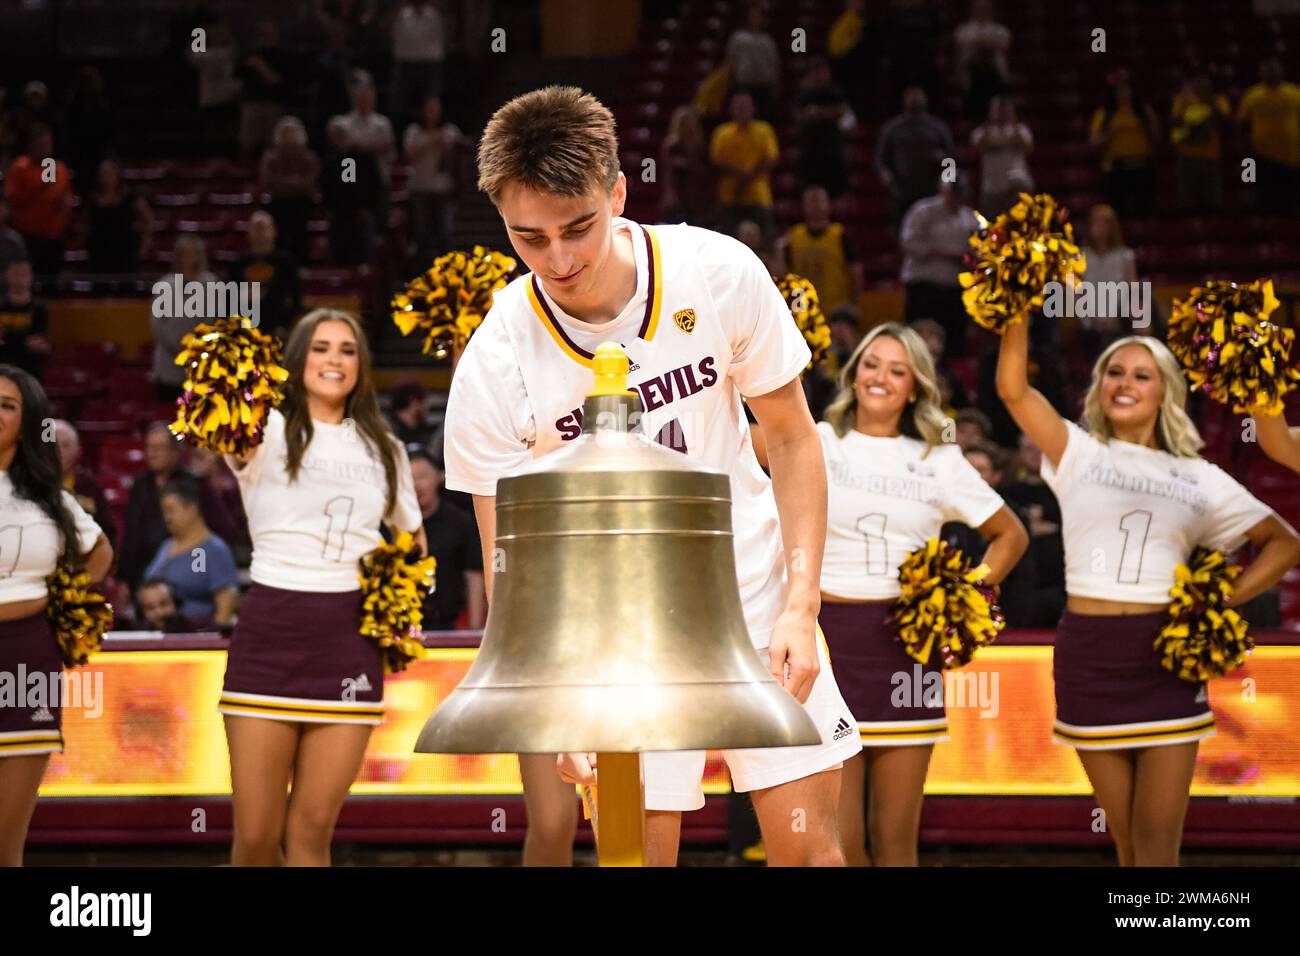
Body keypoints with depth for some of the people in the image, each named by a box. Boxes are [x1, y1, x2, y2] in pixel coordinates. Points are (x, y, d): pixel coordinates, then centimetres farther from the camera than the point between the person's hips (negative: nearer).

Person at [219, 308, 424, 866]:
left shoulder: (383, 448, 14)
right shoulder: (272, 432, 0)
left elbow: (411, 537, 28)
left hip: (350, 638, 3)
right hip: (270, 631, -3)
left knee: (312, 830, 1)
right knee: (256, 836, -3)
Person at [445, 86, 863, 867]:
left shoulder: (720, 274, -15)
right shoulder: (493, 371, -18)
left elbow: (791, 439, -2)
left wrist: (801, 608, -11)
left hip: (752, 587, 1)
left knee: (811, 846, 0)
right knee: (641, 847, -8)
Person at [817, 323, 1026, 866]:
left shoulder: (940, 462, 12)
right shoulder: (819, 443, 6)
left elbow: (1011, 535, 20)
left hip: (904, 646, 2)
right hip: (828, 641, -2)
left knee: (895, 840, 3)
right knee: (836, 841, -7)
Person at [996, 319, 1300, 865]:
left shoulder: (1201, 480, 9)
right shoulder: (1078, 454, 7)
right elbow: (1012, 388, -5)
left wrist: (1224, 601, 0)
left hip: (1166, 658, 0)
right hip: (1088, 656, 0)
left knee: (1157, 841, -4)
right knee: (1127, 841, 5)